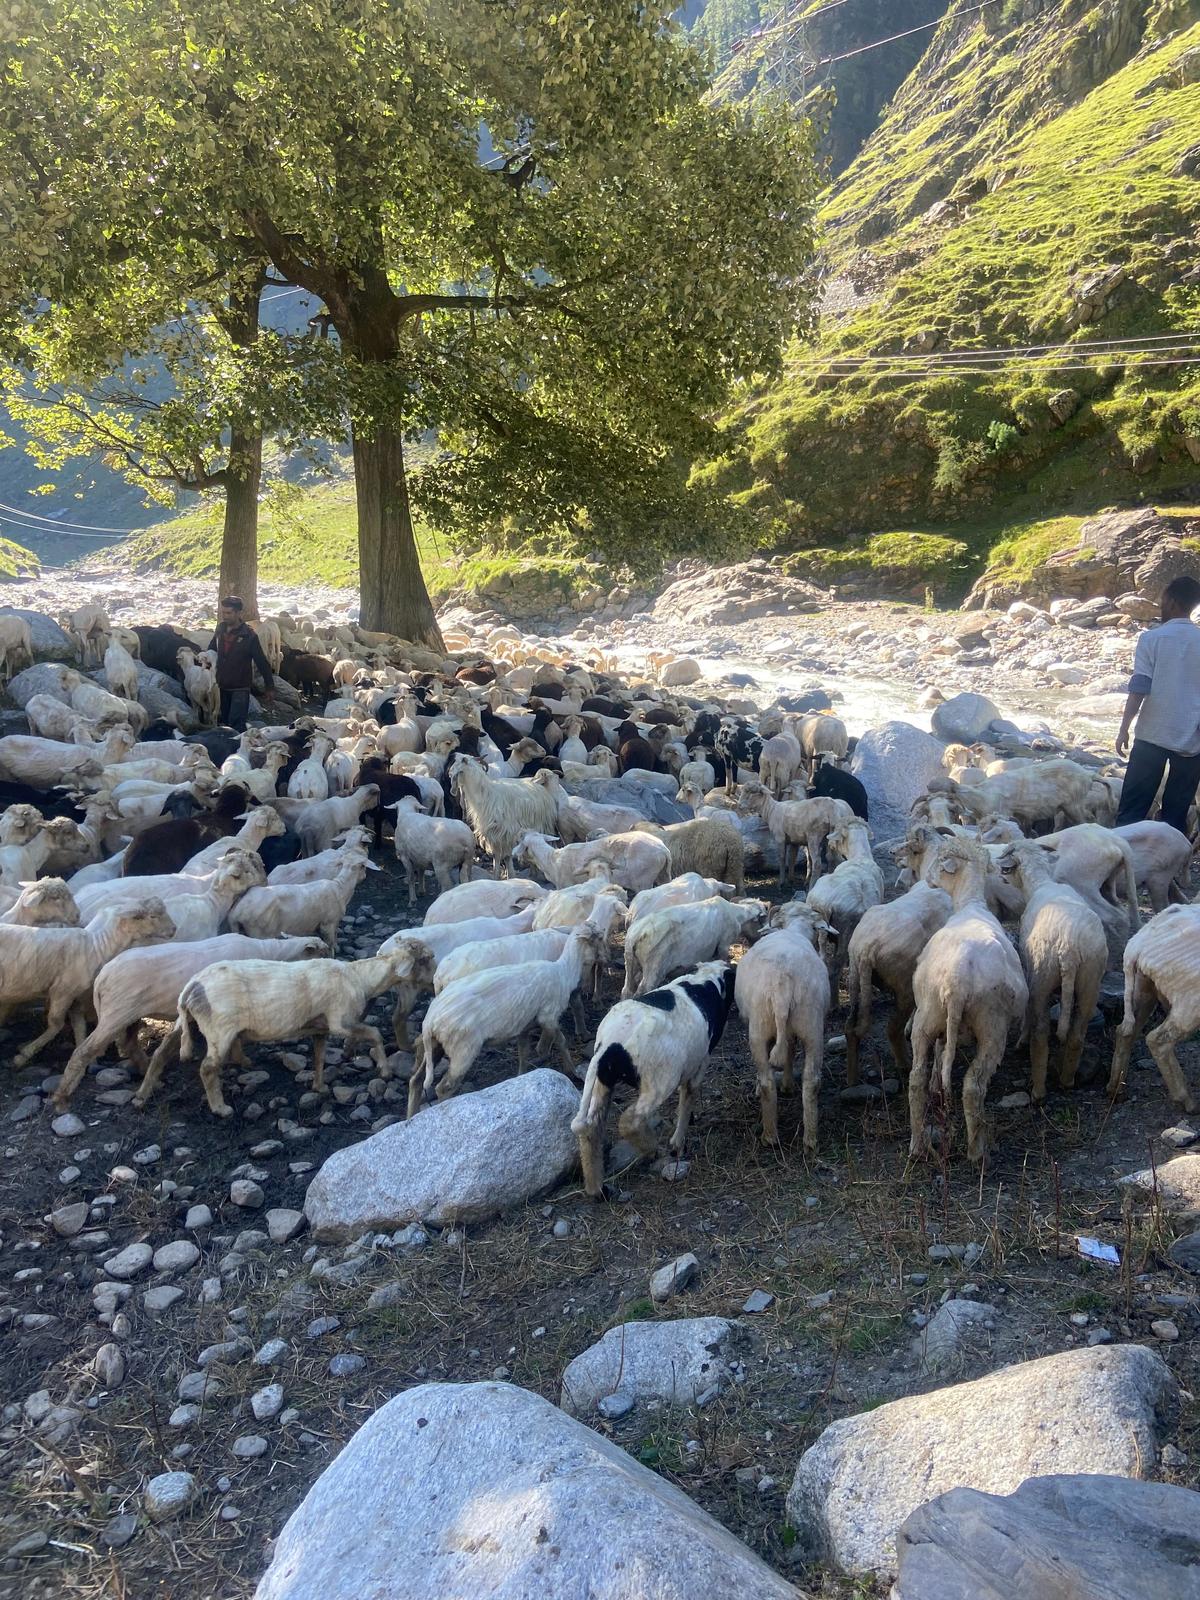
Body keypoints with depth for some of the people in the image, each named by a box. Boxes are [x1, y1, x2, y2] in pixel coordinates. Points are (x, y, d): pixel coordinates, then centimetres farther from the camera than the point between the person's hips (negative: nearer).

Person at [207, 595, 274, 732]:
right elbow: (211, 651, 18)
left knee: (236, 725, -13)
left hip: (240, 688, -6)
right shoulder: (220, 630, 3)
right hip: (223, 687, 6)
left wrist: (270, 686, -7)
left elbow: (262, 662, -9)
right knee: (225, 722, 14)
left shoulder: (249, 635, -13)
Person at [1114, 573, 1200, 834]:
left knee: (1132, 811, 3)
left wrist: (1124, 729, -3)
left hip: (1154, 735, -3)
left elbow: (1139, 689, -10)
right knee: (1176, 813, 8)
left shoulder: (1152, 638, -5)